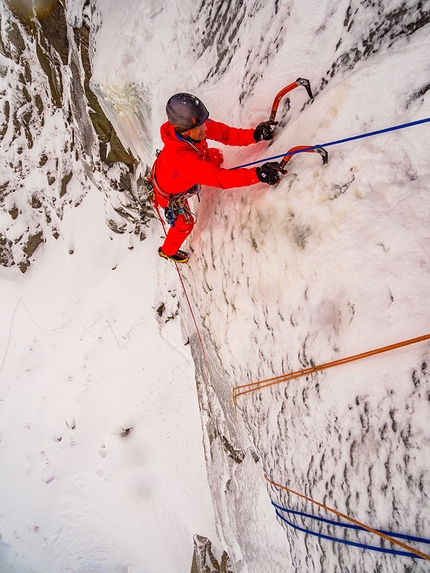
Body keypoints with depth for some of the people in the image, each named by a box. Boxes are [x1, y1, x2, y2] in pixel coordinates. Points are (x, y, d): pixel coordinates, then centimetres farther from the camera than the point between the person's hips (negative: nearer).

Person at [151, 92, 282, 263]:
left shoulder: (194, 125, -31)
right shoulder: (183, 159, -51)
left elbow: (223, 132, -29)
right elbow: (219, 178, -55)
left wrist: (254, 135, -45)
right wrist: (257, 174, -63)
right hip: (171, 194, -6)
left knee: (216, 156, 21)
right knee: (185, 224, 18)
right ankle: (167, 251, 50)